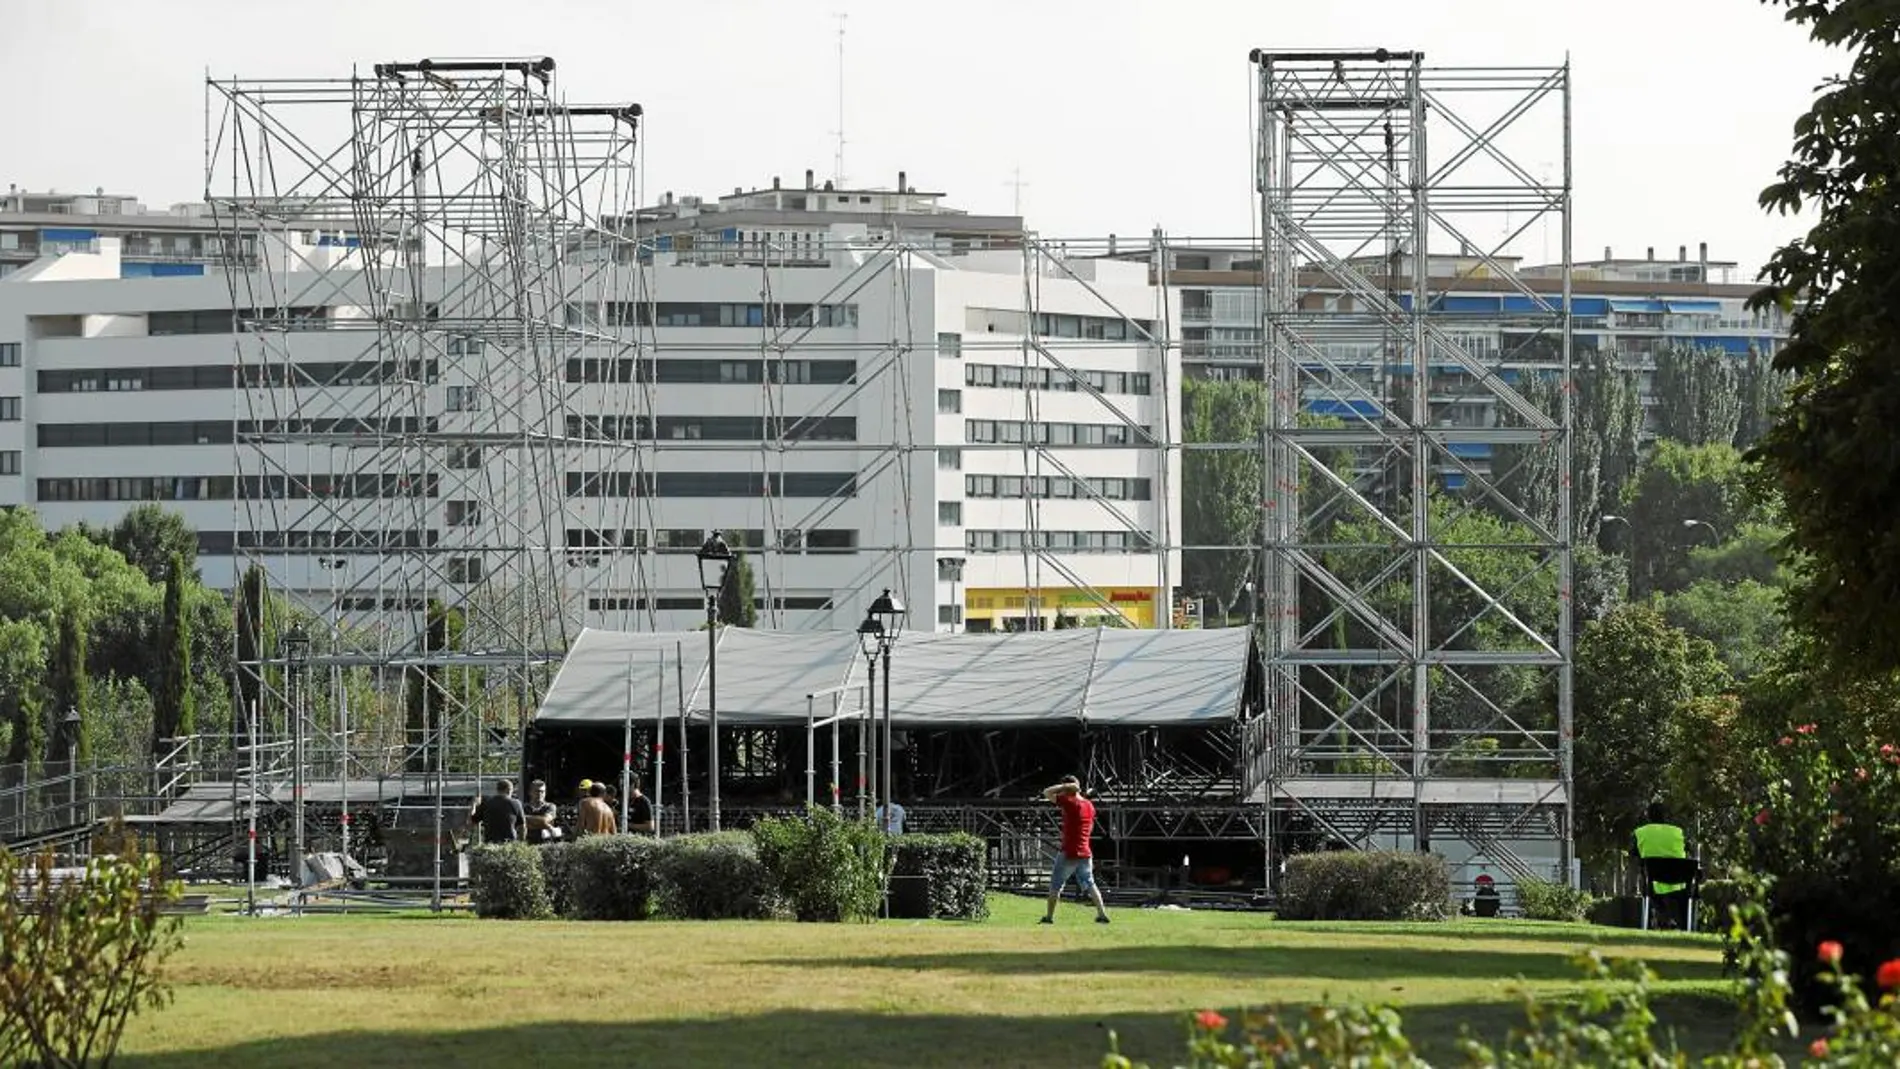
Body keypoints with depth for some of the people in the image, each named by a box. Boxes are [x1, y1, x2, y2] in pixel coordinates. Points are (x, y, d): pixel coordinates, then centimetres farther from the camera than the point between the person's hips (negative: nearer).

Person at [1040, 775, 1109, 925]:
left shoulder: (1069, 803, -15)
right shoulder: (1090, 806, 7)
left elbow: (1047, 793, -10)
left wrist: (1065, 785, -8)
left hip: (1069, 853, -6)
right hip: (1085, 854, 6)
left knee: (1055, 884, 6)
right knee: (1089, 883, 13)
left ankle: (1049, 916, 8)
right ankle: (1102, 914, 3)